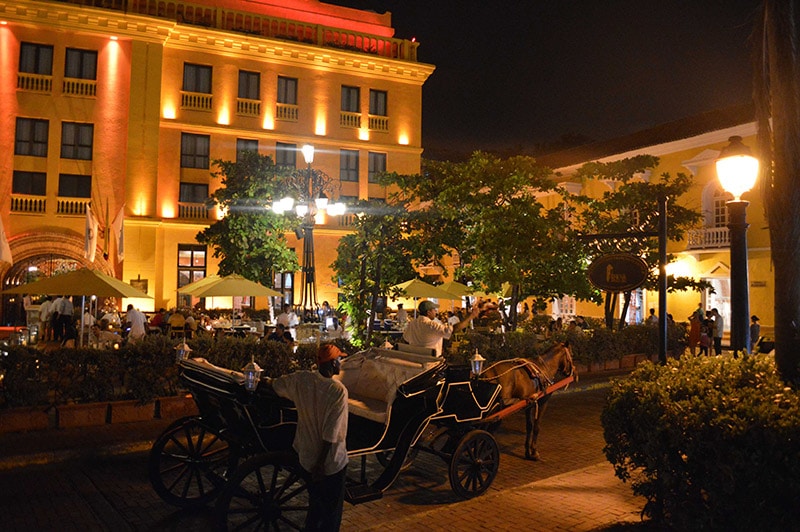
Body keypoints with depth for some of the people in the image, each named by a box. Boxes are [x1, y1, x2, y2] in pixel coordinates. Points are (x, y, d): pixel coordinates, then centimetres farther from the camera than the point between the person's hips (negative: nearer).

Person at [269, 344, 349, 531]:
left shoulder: (301, 380, -10)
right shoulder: (338, 391, -25)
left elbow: (275, 384, 11)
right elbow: (331, 435, -24)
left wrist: (265, 380, 34)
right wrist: (321, 465, -14)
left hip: (306, 458, 6)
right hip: (332, 463, -6)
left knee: (315, 507, 27)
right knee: (331, 513, 15)